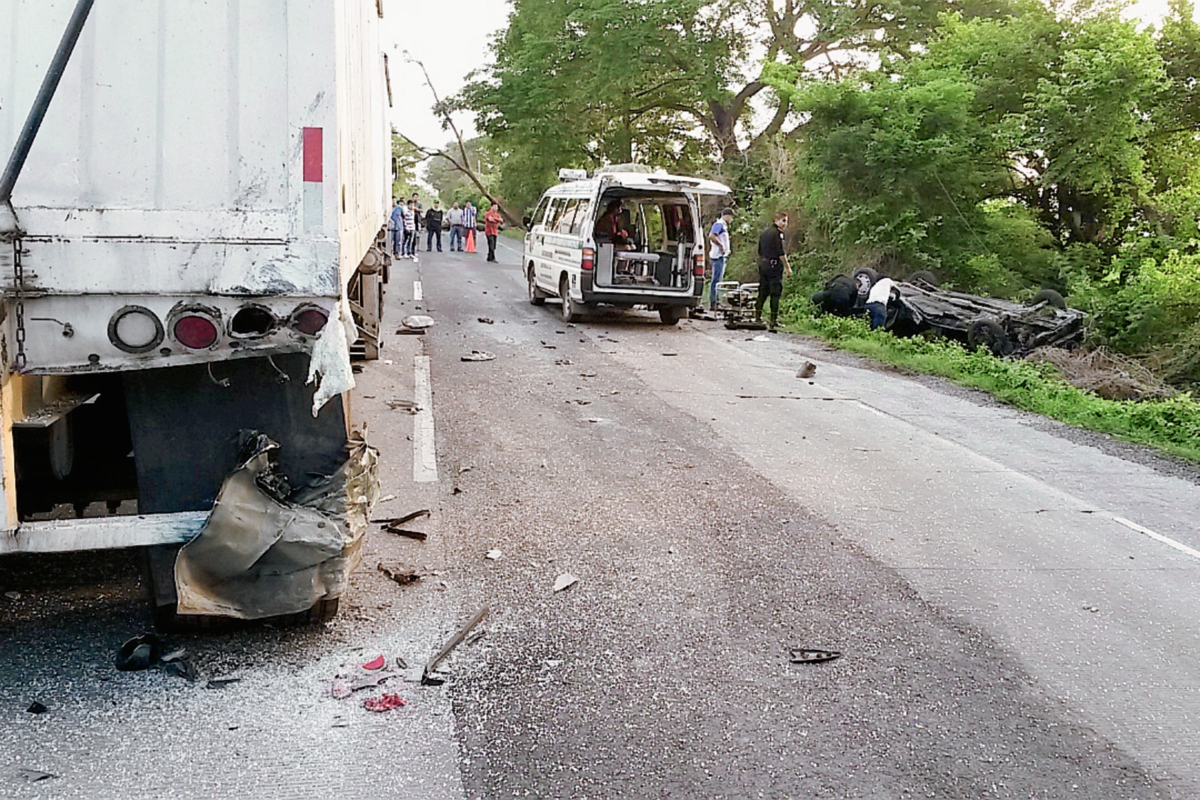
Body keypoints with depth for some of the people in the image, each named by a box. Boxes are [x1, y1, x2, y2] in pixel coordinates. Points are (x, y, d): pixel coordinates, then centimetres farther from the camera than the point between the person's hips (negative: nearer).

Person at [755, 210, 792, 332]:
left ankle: (757, 317, 20)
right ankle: (773, 321, -7)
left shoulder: (764, 233, 14)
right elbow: (780, 253, -16)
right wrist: (787, 267, -10)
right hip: (774, 265, -8)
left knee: (763, 291, 15)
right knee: (775, 293, -5)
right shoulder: (777, 233, -11)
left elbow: (760, 251, 18)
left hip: (763, 265, 8)